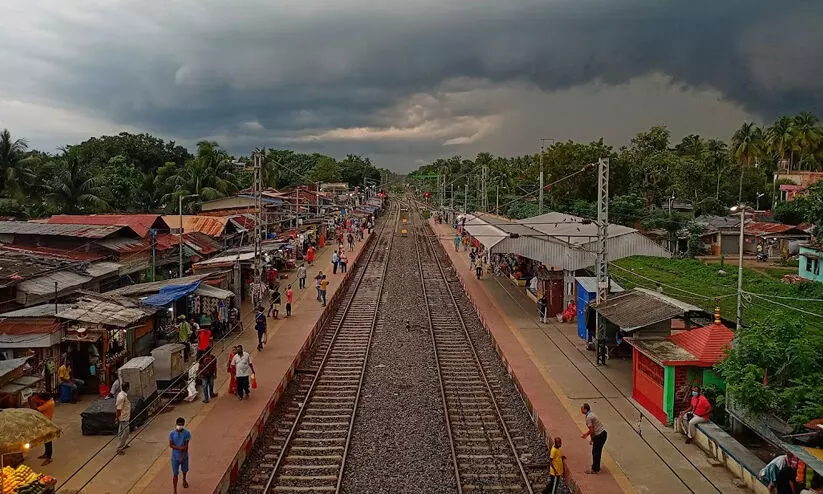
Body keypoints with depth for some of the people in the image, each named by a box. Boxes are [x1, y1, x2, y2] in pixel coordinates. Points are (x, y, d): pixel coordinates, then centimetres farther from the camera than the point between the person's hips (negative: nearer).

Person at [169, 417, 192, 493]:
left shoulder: (187, 433, -16)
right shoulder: (172, 434, -14)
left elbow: (186, 446, -15)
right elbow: (171, 445, -12)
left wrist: (183, 457, -18)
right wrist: (180, 448, -25)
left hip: (184, 456, 1)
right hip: (175, 457, -1)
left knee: (185, 470, 23)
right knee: (175, 474, 1)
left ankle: (184, 480, 55)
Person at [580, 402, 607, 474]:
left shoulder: (588, 417, -20)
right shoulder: (591, 414, 12)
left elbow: (592, 430, -19)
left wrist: (591, 439, -6)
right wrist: (586, 434, 24)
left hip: (599, 436, -10)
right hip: (603, 433, 10)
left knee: (595, 452, 3)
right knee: (597, 451, 21)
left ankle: (595, 469, 13)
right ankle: (596, 466, 34)